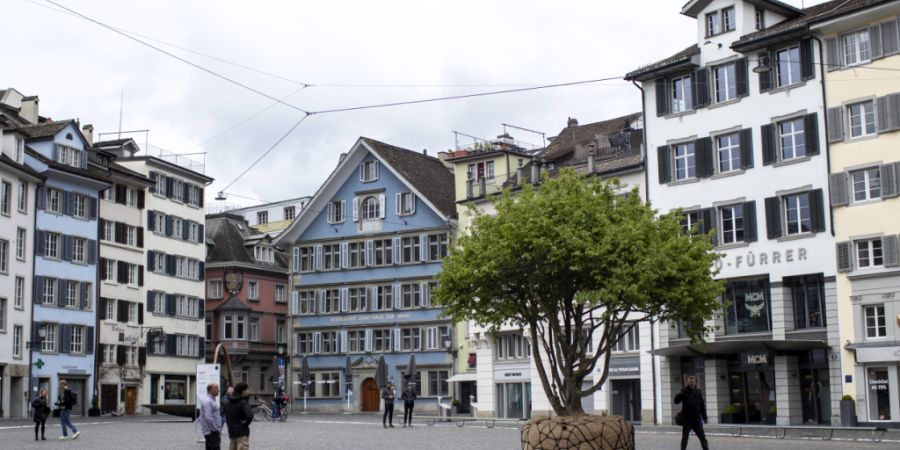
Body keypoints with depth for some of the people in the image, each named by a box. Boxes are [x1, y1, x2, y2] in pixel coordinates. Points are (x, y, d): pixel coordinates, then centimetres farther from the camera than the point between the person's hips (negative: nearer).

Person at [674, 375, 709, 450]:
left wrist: (704, 417, 11)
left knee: (703, 437, 6)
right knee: (684, 438, 2)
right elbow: (676, 401, -14)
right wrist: (681, 393, -30)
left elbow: (702, 405, 12)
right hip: (686, 420, -3)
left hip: (697, 420, 3)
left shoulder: (698, 392, 6)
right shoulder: (684, 391, -4)